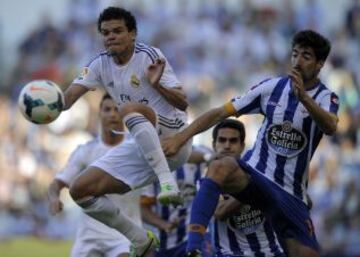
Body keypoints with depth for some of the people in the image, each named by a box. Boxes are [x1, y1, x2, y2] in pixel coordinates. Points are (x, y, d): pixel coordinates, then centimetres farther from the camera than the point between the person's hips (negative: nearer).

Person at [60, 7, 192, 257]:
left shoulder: (149, 56, -10)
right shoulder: (101, 65, 5)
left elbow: (182, 103, -17)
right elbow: (67, 99, -7)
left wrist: (157, 85, -36)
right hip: (140, 147, 7)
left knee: (129, 109, -36)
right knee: (81, 191, -3)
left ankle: (168, 182, -40)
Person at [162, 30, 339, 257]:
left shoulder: (326, 98, -2)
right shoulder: (273, 88, 3)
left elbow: (330, 127, -27)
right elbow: (221, 113, 2)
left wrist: (303, 97, -44)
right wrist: (181, 137, -11)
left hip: (290, 194, 1)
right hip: (254, 175, -1)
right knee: (221, 167, -34)